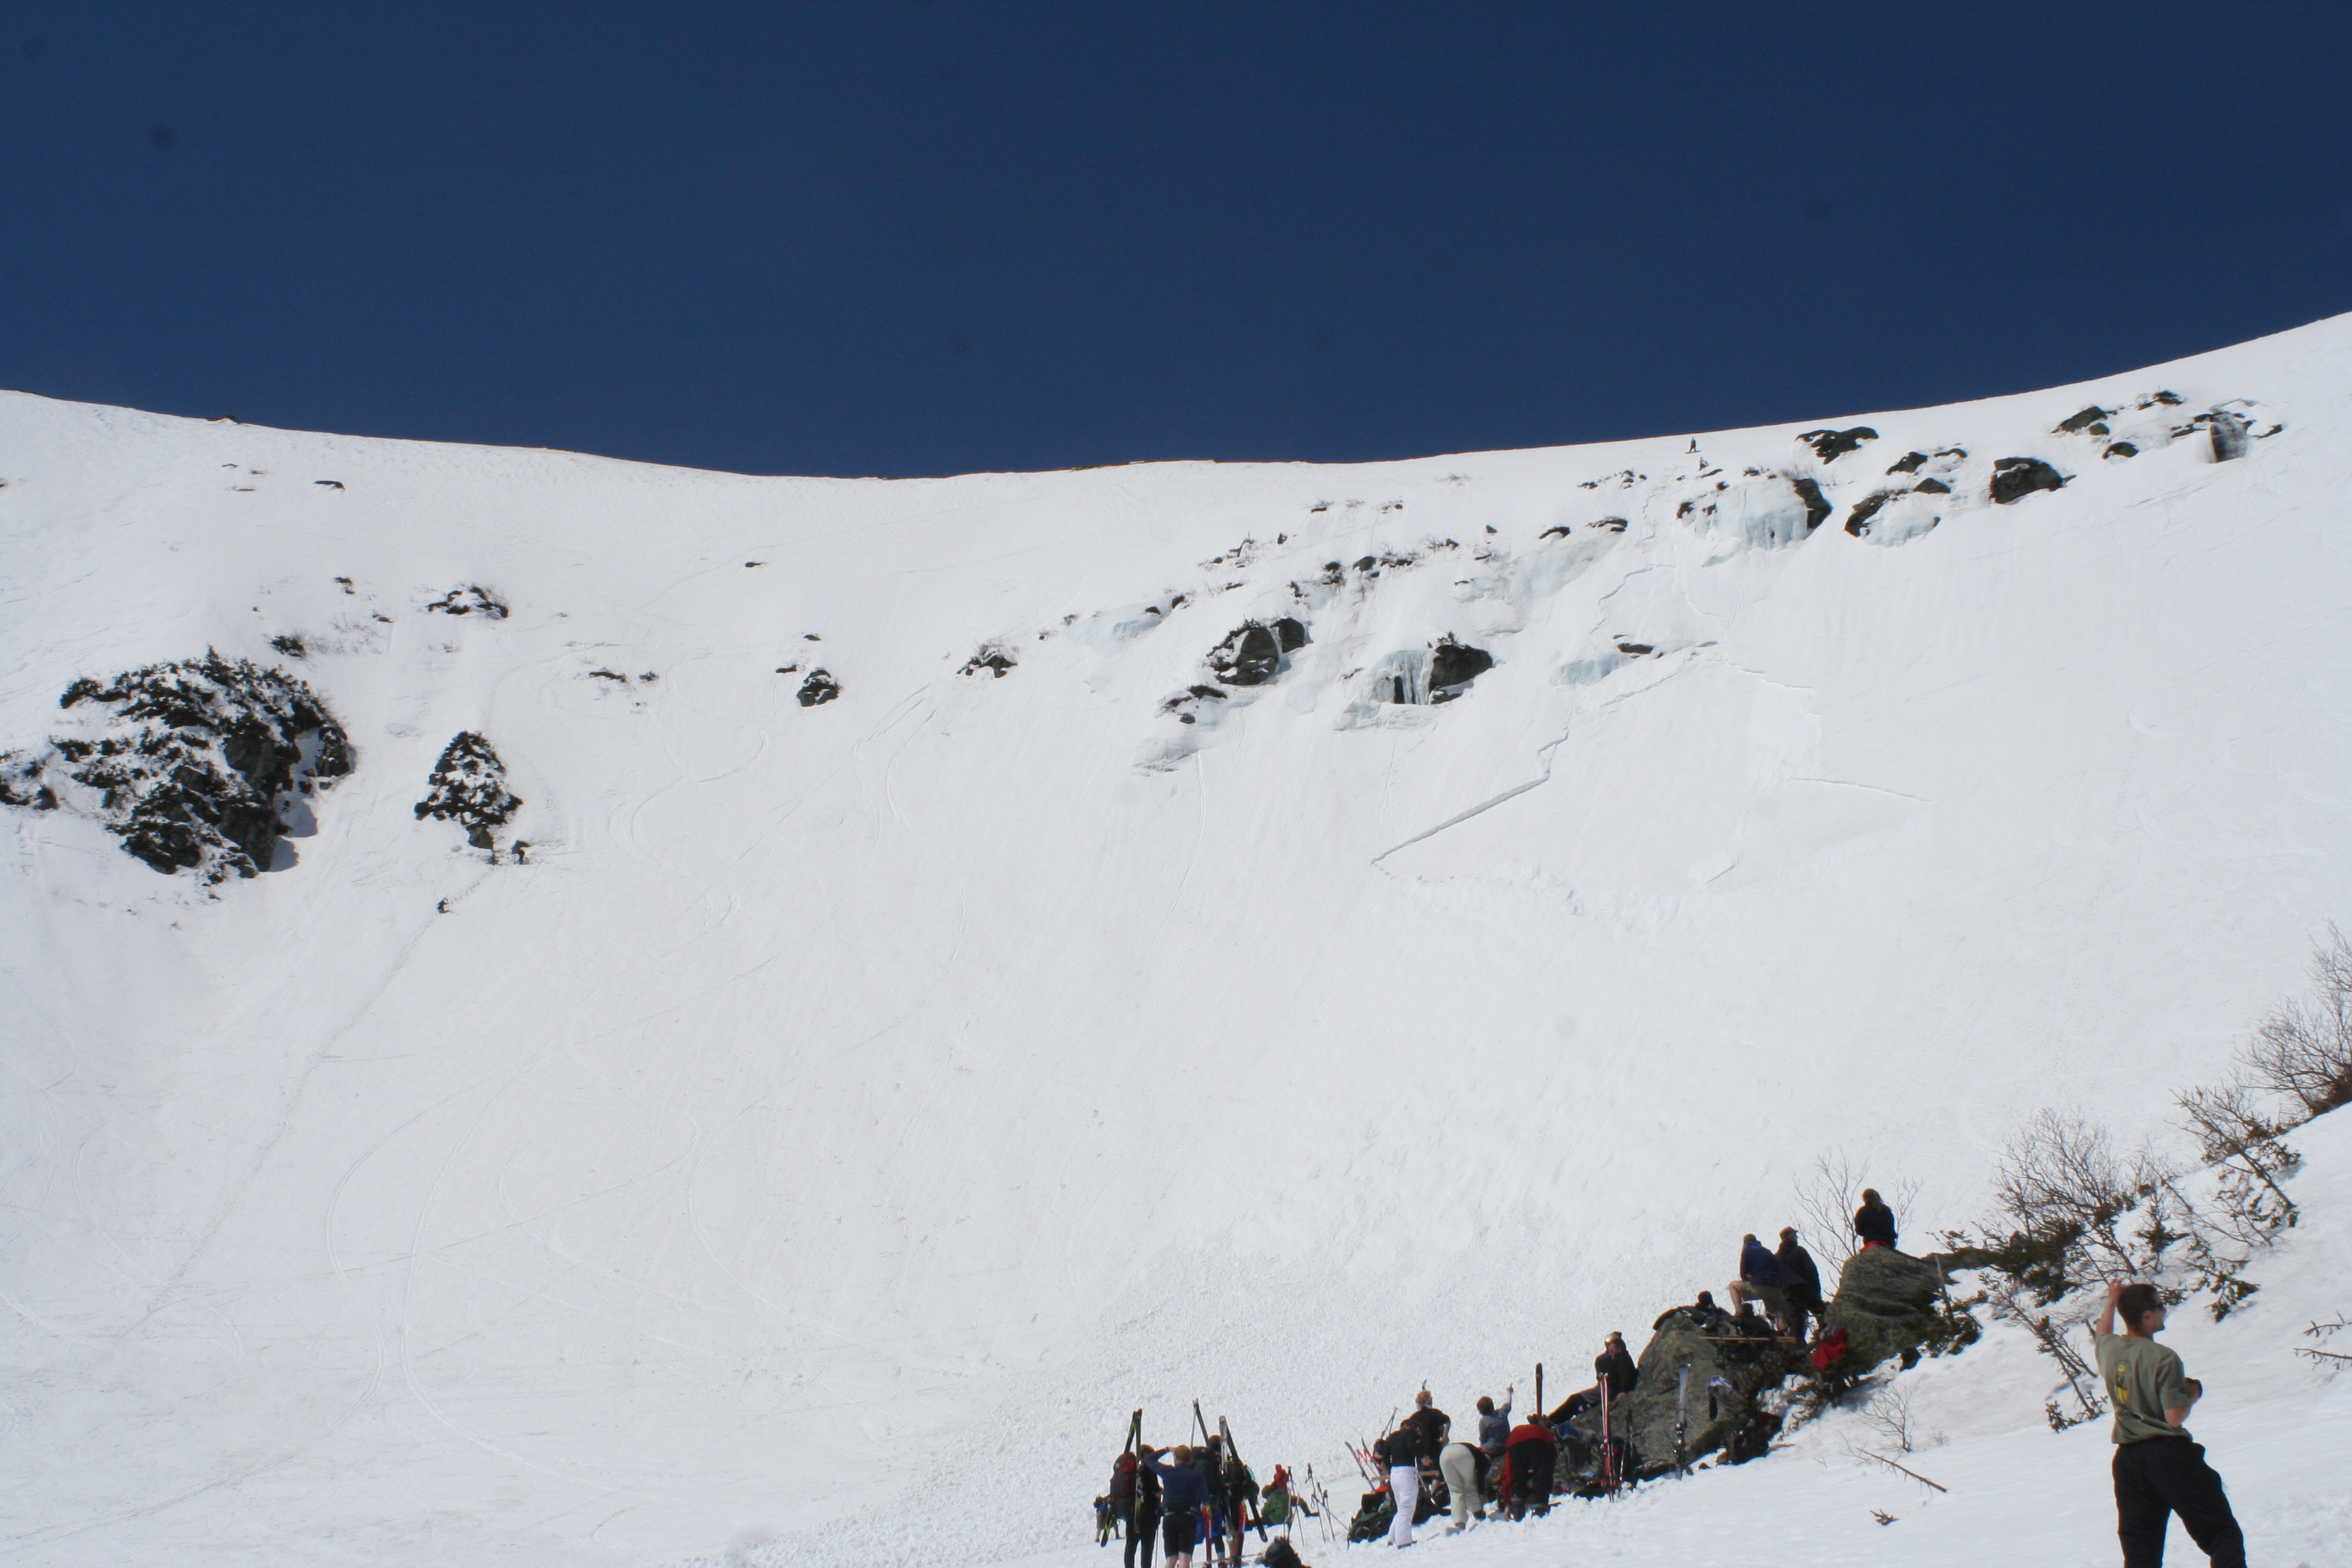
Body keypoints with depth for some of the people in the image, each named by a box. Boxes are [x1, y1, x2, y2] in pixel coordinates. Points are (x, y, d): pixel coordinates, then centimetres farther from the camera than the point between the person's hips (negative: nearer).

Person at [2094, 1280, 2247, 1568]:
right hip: (2168, 1454, -6)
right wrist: (2193, 1394, 1)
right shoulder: (2163, 1358, -15)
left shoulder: (2109, 1349, 5)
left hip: (2128, 1459, 6)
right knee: (2222, 1533, -1)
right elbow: (2175, 1417, -17)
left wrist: (2112, 1303, 43)